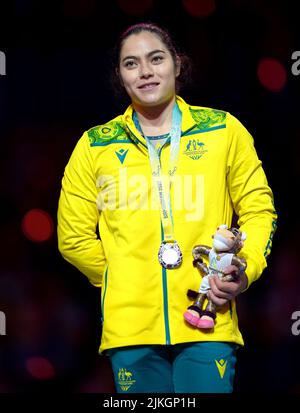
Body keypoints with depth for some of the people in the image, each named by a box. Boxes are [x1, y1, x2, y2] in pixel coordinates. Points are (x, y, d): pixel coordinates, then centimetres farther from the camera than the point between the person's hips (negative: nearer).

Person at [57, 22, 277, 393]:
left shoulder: (224, 130, 8)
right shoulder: (95, 145, 9)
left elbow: (258, 209, 9)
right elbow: (74, 237, 13)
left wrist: (246, 269, -6)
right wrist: (123, 282, 8)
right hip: (130, 325, 1)